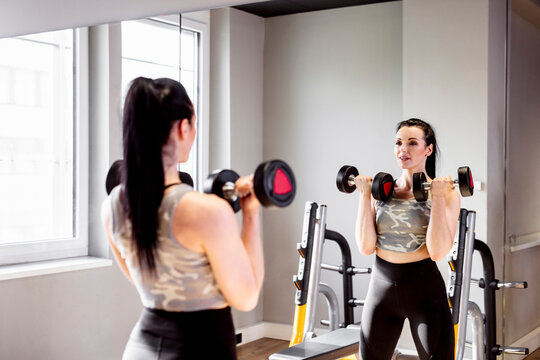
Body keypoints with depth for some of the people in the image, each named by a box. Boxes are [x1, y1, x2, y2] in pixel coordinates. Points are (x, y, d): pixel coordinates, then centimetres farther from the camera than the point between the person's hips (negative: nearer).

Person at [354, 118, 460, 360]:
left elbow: (438, 252, -16)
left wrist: (438, 198, -17)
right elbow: (366, 247, -5)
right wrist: (365, 195, -5)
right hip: (381, 286, 3)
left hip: (425, 290, -3)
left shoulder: (446, 194, -5)